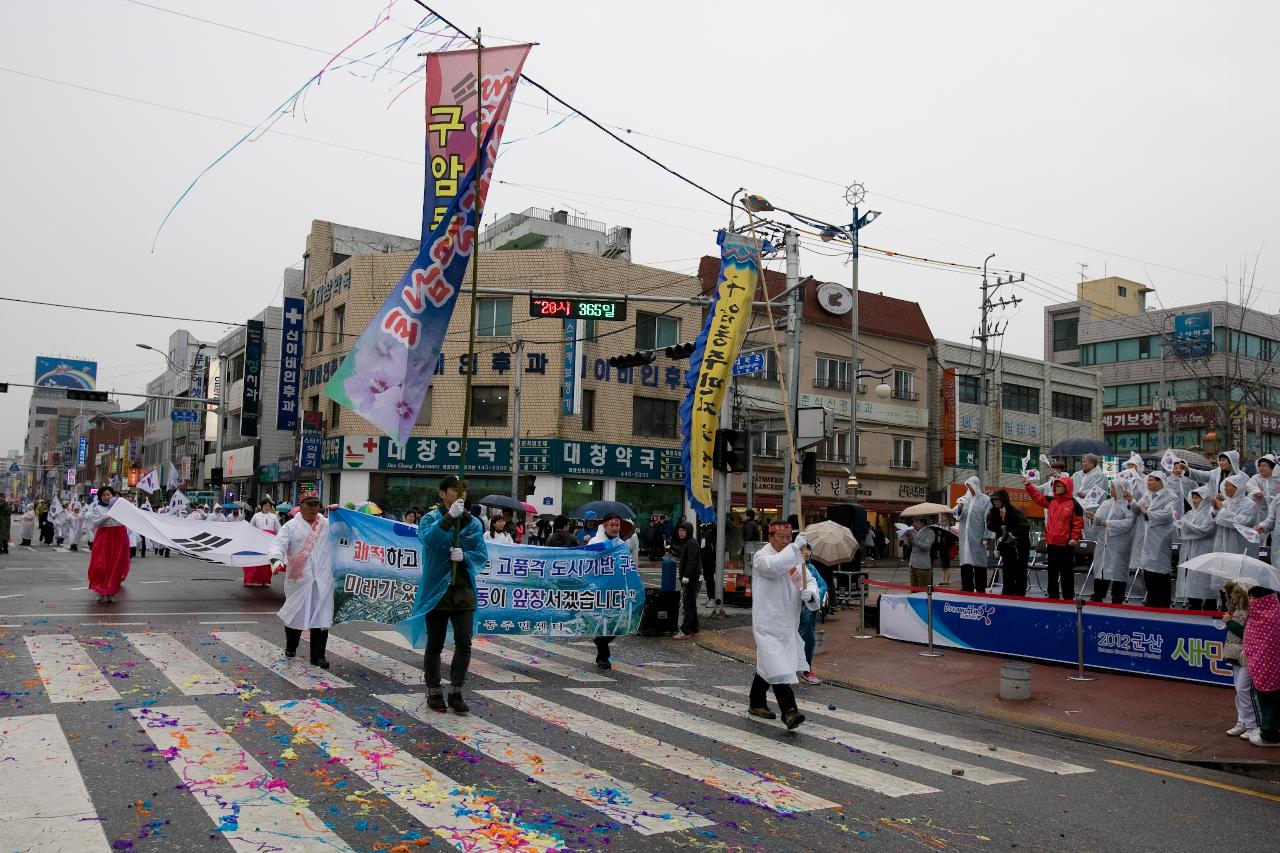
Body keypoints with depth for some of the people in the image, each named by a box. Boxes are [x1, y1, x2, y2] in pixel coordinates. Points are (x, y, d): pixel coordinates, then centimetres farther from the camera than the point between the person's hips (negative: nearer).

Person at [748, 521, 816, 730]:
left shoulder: (794, 557, 12)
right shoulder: (761, 557, -11)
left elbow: (809, 579, 10)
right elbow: (773, 566, -33)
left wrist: (809, 592, -12)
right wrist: (795, 547, -29)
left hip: (787, 622, 8)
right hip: (768, 621, -8)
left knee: (767, 663, 19)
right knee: (777, 666, -15)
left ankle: (756, 704, 32)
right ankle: (789, 711, -18)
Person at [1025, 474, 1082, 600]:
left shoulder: (1074, 504, -7)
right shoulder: (1051, 500, 9)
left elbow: (1078, 523, -9)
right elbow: (1037, 496, 13)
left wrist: (1075, 538, -15)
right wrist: (1028, 485, 3)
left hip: (1066, 544, -6)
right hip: (1052, 543, 6)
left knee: (1067, 573, 3)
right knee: (1052, 572, 12)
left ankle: (1068, 598, 10)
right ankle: (1053, 596, 21)